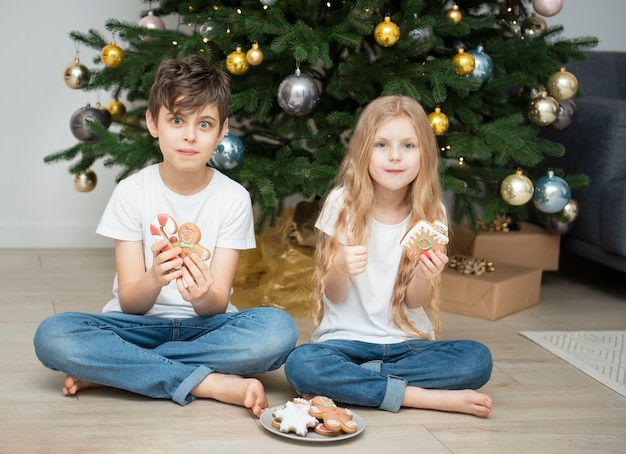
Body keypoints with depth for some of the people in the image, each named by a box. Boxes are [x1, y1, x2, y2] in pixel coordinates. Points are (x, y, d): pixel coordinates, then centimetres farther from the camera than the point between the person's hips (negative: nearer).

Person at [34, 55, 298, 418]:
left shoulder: (234, 198, -5)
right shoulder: (133, 192, -6)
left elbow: (217, 305, -9)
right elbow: (130, 302, -9)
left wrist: (203, 295, -33)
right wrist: (154, 280, -33)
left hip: (205, 326, 1)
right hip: (141, 325, 0)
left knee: (278, 328, -31)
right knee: (52, 335, -29)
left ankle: (111, 369, -22)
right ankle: (212, 384, -26)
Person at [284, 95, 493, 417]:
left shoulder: (430, 213, -1)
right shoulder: (342, 203, -6)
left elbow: (415, 302, -1)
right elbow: (334, 295, -4)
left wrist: (424, 277, -24)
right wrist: (341, 268, -27)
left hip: (407, 342, 2)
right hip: (347, 339, -2)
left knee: (477, 360, -24)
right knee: (301, 365, -33)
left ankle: (349, 379, -17)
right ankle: (431, 397, -21)